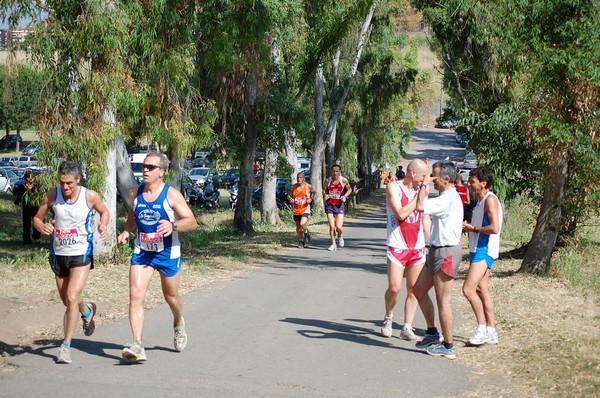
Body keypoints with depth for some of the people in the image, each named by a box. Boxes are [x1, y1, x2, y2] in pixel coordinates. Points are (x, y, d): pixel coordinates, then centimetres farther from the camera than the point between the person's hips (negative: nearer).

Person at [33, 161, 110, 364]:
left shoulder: (90, 196, -10)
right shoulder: (52, 196, -8)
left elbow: (104, 211, 9)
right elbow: (37, 218, 3)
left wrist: (103, 226, -12)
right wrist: (42, 227, -20)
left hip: (82, 254, -3)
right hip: (58, 254, 3)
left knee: (71, 298, -17)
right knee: (67, 300, 17)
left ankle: (66, 345, -7)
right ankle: (87, 312, 52)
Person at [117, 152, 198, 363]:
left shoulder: (171, 195, -13)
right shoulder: (136, 193, 0)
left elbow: (192, 222, -14)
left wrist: (173, 226, -33)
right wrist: (126, 232, 0)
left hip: (168, 252, -3)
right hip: (142, 251, 3)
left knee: (171, 295, 16)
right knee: (135, 295, -14)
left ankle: (179, 323, 50)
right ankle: (137, 346, -18)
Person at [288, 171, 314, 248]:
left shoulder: (308, 186, -6)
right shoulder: (293, 187, -1)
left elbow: (313, 193, 13)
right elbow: (289, 195, 10)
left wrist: (311, 199, -5)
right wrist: (290, 199, -12)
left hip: (305, 209, -3)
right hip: (296, 210, 3)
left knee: (302, 224, -23)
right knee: (298, 227, 12)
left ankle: (306, 233, 10)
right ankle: (300, 241, 31)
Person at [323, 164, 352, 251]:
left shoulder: (344, 180, -5)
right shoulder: (327, 181, -2)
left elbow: (349, 189, 9)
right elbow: (324, 190, 12)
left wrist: (345, 196, -8)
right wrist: (325, 195, -10)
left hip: (339, 205, -1)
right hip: (330, 205, 1)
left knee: (338, 227, -9)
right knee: (331, 226, -1)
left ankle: (340, 236, 26)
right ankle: (333, 244, 15)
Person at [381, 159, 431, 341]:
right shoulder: (394, 187, -6)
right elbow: (400, 213, -18)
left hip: (418, 247, 5)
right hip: (397, 247, -5)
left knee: (414, 290, 3)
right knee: (394, 288, -8)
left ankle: (407, 328, 8)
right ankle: (388, 318, 17)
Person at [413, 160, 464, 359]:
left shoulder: (449, 198, -19)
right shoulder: (445, 197, 16)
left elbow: (420, 206, -26)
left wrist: (424, 185, -14)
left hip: (446, 252, -11)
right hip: (437, 250, 11)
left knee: (443, 300, -4)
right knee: (419, 290, 16)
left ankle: (448, 346, 3)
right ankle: (432, 333, 27)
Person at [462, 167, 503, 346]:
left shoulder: (490, 200, -14)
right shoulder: (480, 200, 16)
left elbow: (494, 228, -23)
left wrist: (473, 228, -13)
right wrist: (468, 226, 9)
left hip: (484, 251, -10)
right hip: (478, 250, 10)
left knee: (468, 289, -15)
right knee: (482, 291, 11)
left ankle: (483, 328, -7)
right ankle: (491, 332, 16)